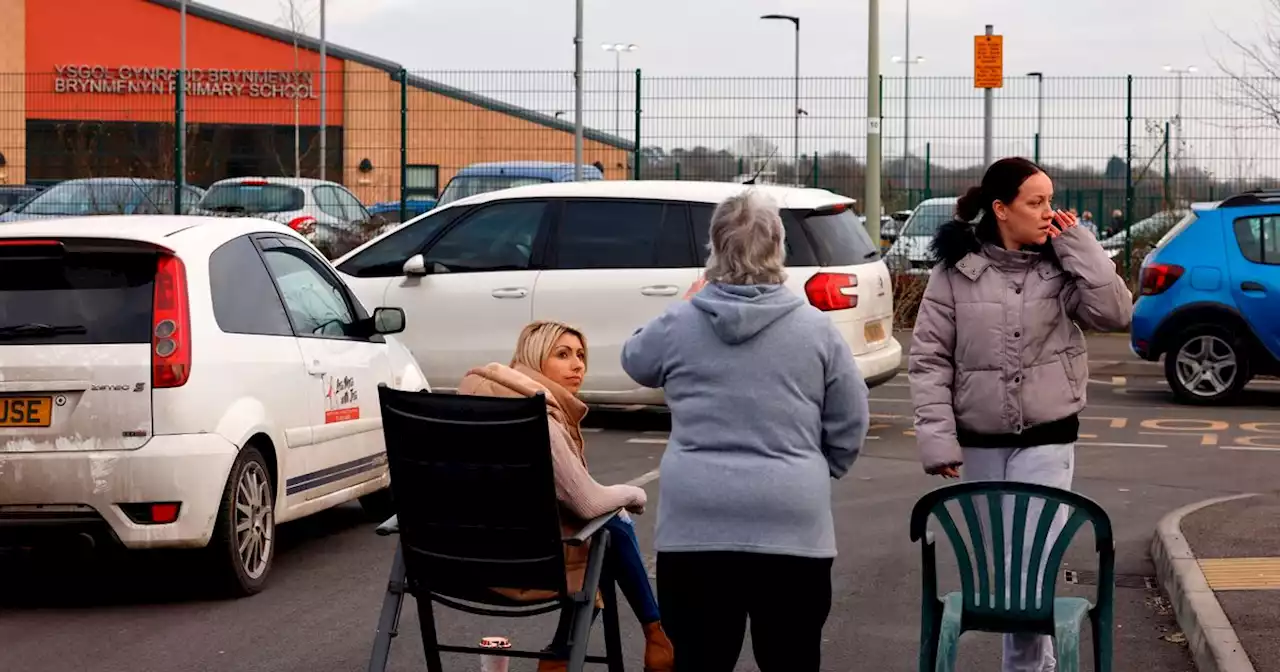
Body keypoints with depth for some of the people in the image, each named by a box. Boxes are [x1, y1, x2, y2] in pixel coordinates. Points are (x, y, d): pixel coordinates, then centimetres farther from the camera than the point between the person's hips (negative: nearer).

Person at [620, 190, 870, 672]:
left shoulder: (678, 324, 1)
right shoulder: (815, 328, -1)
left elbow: (635, 360, 24)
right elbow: (850, 426, 6)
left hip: (695, 525, 1)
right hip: (791, 526, 0)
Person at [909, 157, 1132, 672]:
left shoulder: (1061, 264, 0)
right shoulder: (955, 269, -3)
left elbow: (1114, 313, -14)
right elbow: (929, 359, -3)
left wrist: (1076, 242, -13)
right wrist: (937, 437, -11)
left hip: (1046, 440, -1)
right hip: (979, 443, 1)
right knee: (996, 563, 10)